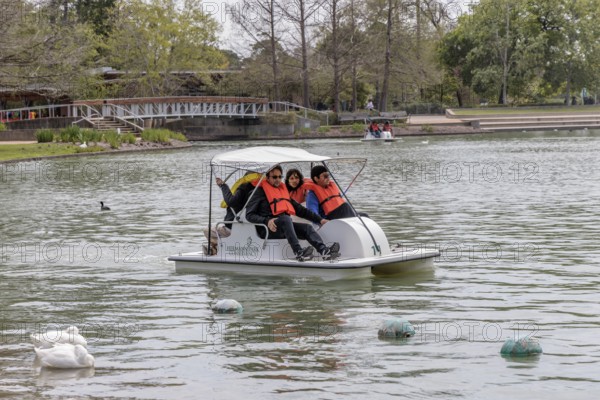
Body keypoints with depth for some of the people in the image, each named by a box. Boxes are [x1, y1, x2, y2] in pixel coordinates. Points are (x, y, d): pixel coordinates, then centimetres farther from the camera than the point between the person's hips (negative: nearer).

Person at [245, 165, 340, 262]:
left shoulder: (283, 190, 26)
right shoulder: (260, 191, 6)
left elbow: (299, 209, 28)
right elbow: (249, 215, -3)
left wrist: (319, 219, 21)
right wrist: (267, 221, -20)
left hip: (285, 225, 7)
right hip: (267, 229, -7)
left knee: (307, 227, -17)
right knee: (286, 219, -35)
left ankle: (324, 250, -43)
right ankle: (299, 252, -52)